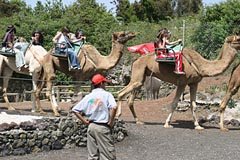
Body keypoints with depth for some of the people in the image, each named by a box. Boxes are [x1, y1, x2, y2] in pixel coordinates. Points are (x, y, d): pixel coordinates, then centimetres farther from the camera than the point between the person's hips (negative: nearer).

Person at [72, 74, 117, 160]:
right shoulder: (107, 94, -7)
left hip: (91, 126, 5)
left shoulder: (88, 97, 6)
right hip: (103, 127, -5)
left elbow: (75, 110, 5)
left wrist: (85, 121, 7)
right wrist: (110, 122, -13)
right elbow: (114, 107, -25)